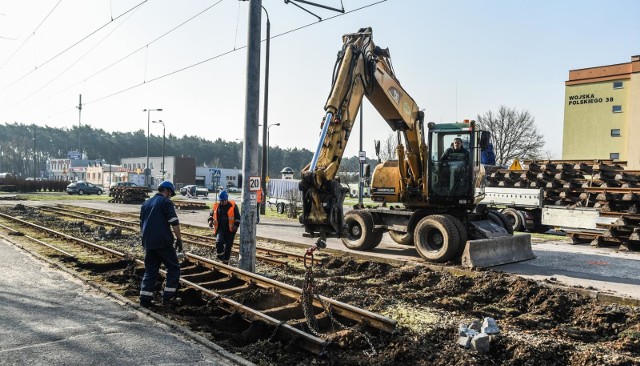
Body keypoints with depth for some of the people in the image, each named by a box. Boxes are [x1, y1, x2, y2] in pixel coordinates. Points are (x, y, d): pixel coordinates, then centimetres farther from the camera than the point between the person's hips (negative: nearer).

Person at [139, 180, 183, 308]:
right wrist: (179, 239, -8)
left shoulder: (146, 203, 18)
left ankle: (145, 299, 11)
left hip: (148, 243, 7)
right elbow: (174, 223, -14)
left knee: (150, 270, 14)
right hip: (163, 242, -7)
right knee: (173, 268, 5)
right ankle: (168, 297, 1)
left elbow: (142, 225, 25)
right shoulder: (166, 202, -5)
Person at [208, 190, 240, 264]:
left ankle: (225, 261, 21)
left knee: (228, 246, 6)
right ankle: (220, 255, -2)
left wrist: (236, 225, -14)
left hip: (230, 230, -1)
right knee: (219, 241, -24)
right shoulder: (216, 206, 4)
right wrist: (210, 220, -1)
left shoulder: (233, 206, -3)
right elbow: (211, 214, 18)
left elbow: (237, 217, 0)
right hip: (220, 228, 1)